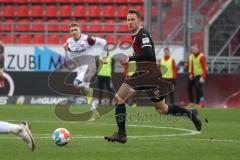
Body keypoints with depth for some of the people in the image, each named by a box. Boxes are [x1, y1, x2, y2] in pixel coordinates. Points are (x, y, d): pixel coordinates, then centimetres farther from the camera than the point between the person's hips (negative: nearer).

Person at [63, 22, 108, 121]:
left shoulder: (87, 39, -14)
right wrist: (66, 50, -5)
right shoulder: (69, 42, 3)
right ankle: (94, 113, 20)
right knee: (84, 90, 11)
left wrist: (104, 57, 0)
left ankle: (90, 93, -5)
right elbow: (69, 59, 12)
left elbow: (103, 42, -5)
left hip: (89, 66, -7)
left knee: (77, 83, -30)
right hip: (79, 68, 7)